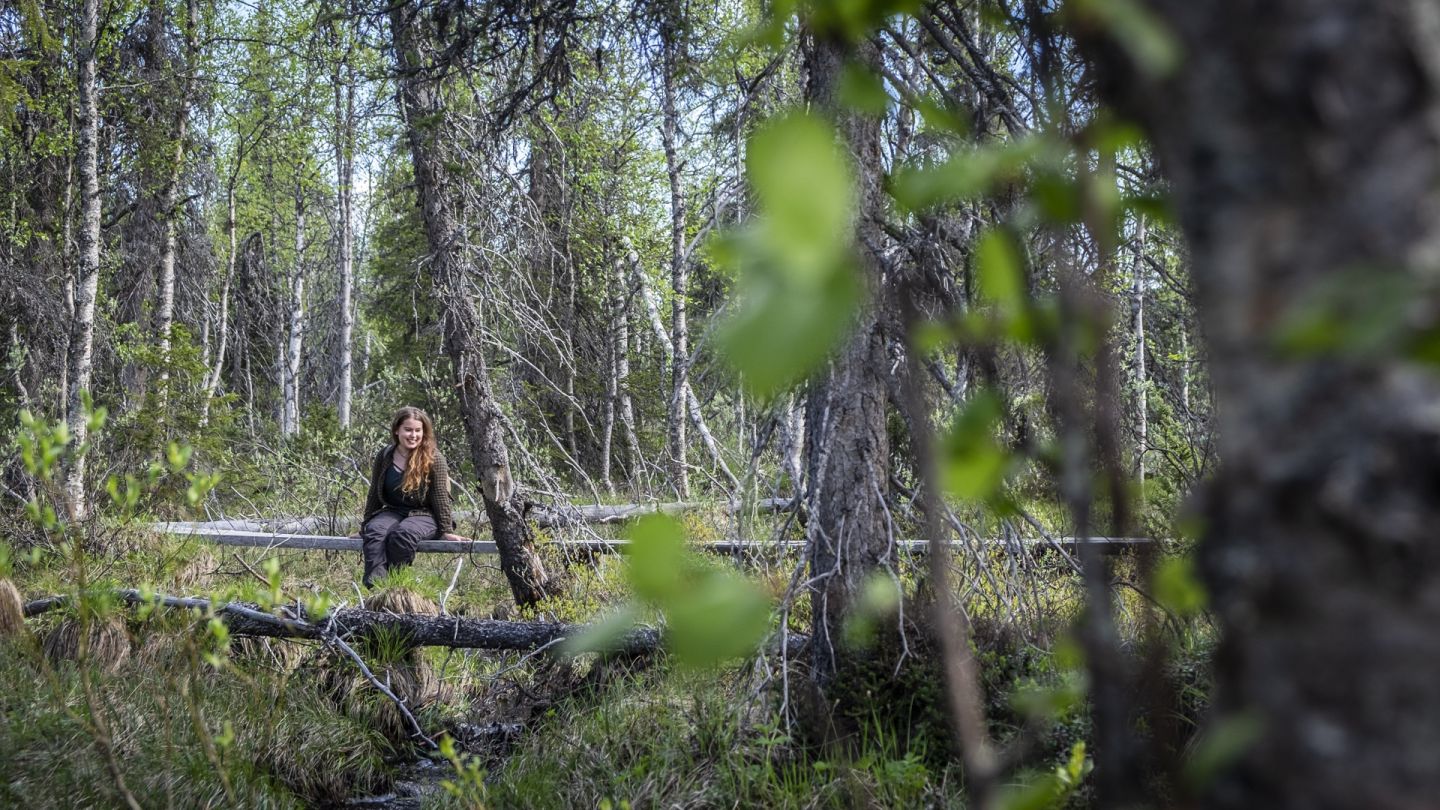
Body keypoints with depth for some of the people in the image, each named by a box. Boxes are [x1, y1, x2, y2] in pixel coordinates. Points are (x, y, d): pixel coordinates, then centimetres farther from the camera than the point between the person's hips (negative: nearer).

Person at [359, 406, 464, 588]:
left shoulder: (433, 458, -7)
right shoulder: (385, 456, 5)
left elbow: (441, 497, -7)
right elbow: (374, 494, 14)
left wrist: (446, 531, -10)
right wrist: (365, 525, 16)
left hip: (425, 515, -4)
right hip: (393, 511, 4)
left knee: (403, 533, -36)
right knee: (374, 532, -29)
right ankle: (374, 584, -43)